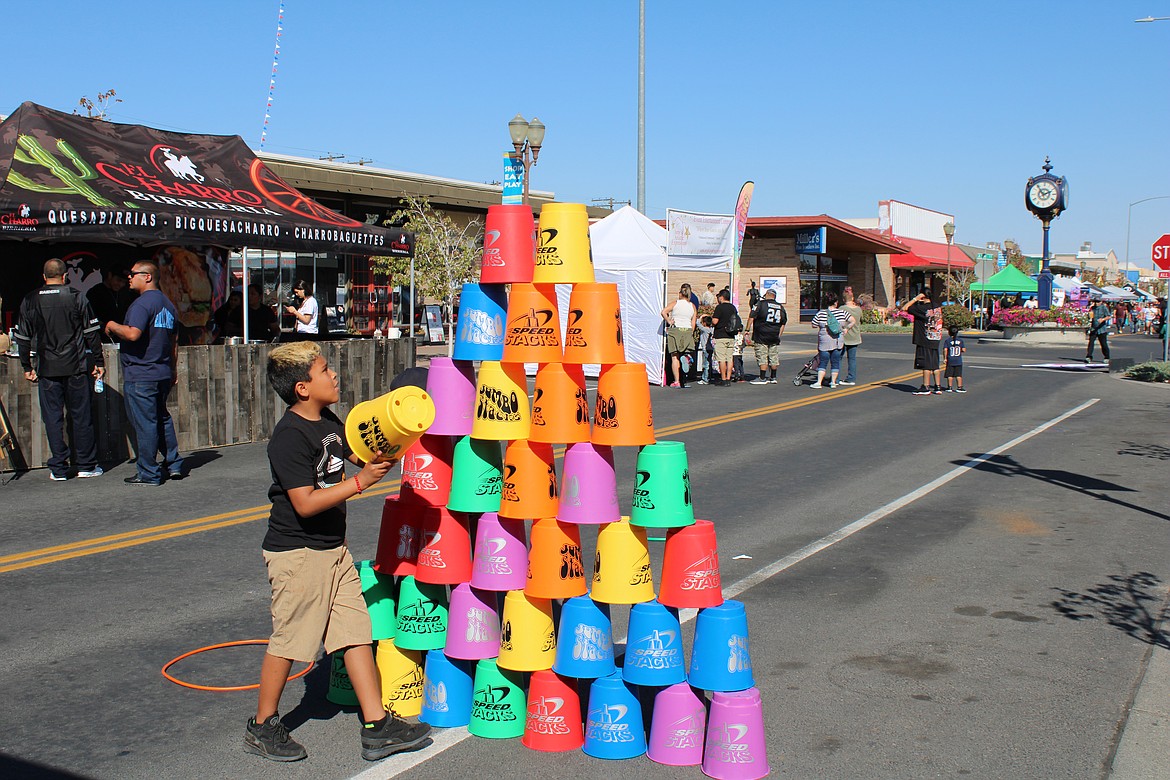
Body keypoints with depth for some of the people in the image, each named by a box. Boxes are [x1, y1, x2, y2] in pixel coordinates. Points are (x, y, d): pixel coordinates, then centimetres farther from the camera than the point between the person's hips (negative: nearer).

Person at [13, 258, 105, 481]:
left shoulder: (30, 301, 3)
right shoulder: (77, 298, -3)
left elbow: (22, 337, 7)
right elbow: (92, 333, -2)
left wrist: (27, 367, 16)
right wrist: (98, 362, 5)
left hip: (47, 370, 1)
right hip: (76, 367, -1)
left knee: (53, 418, 5)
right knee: (81, 416, 6)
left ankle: (58, 469, 7)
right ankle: (86, 465, 10)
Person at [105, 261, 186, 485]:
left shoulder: (142, 303, -14)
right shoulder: (168, 304, 14)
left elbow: (133, 334, -27)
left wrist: (112, 326, -9)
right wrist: (172, 370, 26)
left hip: (140, 376, -9)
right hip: (163, 374, 9)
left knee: (145, 424, -3)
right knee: (162, 419, 18)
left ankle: (148, 474, 1)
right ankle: (174, 464, 20)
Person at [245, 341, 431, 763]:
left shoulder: (329, 422, 7)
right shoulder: (289, 437, -20)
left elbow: (358, 454, 22)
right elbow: (306, 503, -25)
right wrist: (360, 481, -24)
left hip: (333, 548, 9)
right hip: (297, 553, -8)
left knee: (356, 632, 7)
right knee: (288, 641, 3)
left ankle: (377, 727, 12)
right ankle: (262, 727, 21)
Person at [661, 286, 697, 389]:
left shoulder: (675, 303, 0)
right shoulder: (692, 306, 8)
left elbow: (663, 312, -14)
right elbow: (693, 323, 7)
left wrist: (669, 321, -4)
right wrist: (691, 334, 14)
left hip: (675, 330, -2)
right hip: (688, 331, 2)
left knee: (675, 357, 1)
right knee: (685, 353, 12)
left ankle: (676, 381, -2)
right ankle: (685, 357, -26)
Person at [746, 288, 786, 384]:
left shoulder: (761, 304, -6)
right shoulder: (781, 307, 11)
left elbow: (751, 317, -9)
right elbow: (783, 323, 16)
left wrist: (748, 330, -2)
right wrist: (779, 335, 21)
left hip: (761, 337, -5)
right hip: (775, 337, 5)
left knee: (762, 358, -3)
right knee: (774, 358, 10)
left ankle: (763, 378, -3)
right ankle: (773, 378, 17)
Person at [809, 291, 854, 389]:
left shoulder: (820, 314, -7)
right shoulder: (842, 312, -2)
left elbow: (813, 325, 0)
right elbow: (852, 321, -1)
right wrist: (846, 329, 10)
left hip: (824, 342, -1)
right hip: (838, 342, 2)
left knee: (823, 362, 3)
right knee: (835, 362, 11)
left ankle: (819, 382, -4)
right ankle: (833, 382, 13)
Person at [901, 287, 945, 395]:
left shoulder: (921, 308, -15)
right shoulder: (938, 307, 5)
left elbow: (904, 308, -14)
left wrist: (915, 299, -10)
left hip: (924, 341, -7)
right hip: (935, 341, 7)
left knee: (926, 365, -2)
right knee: (934, 365, 12)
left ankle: (926, 387, 1)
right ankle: (937, 387, 14)